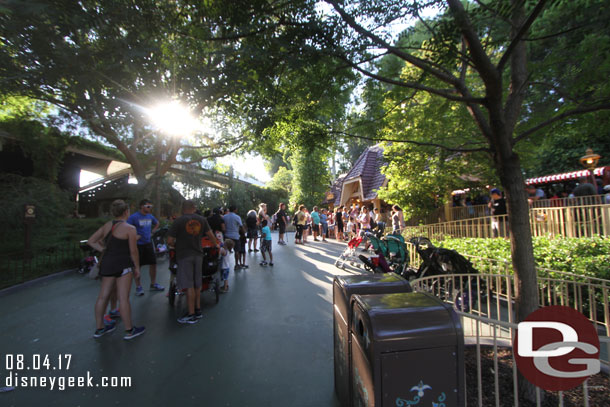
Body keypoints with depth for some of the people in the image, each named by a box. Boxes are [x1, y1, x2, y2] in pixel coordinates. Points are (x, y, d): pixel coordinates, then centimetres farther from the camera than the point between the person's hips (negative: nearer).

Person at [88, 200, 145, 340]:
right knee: (124, 298, -1)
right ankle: (129, 331, 9)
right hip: (123, 265, -7)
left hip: (107, 263, 7)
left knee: (103, 296, 16)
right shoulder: (130, 228, -12)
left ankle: (99, 328, 31)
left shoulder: (107, 226, 8)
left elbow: (91, 241, 10)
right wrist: (137, 267, 0)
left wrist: (104, 250, 9)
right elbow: (133, 251, -10)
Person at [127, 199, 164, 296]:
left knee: (153, 263, 8)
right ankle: (138, 287, 18)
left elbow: (157, 223, 26)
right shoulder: (134, 217, -12)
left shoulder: (150, 216, 7)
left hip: (148, 243, 6)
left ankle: (153, 284, 22)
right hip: (138, 244, -6)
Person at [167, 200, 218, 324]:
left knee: (189, 286, 0)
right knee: (197, 284, 15)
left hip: (184, 255, -5)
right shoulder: (202, 220, 2)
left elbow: (170, 241, -11)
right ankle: (198, 310, 25)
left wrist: (177, 245, 10)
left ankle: (191, 315, 8)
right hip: (198, 254, 5)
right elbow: (211, 235, 6)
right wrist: (216, 245, 23)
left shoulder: (179, 221, -11)